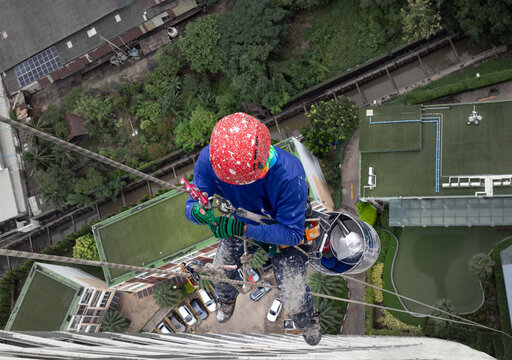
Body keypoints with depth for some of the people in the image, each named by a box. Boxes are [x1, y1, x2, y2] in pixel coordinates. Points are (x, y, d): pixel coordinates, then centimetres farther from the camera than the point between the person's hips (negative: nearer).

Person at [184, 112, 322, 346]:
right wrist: (197, 211, -49)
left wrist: (243, 229, -47)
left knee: (294, 304, -3)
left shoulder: (289, 175, -42)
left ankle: (306, 320, 39)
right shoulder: (209, 159, -31)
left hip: (284, 232, -3)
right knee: (219, 277, 13)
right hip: (241, 224, 4)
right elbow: (191, 205, -22)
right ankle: (227, 298, 56)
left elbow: (293, 233, -34)